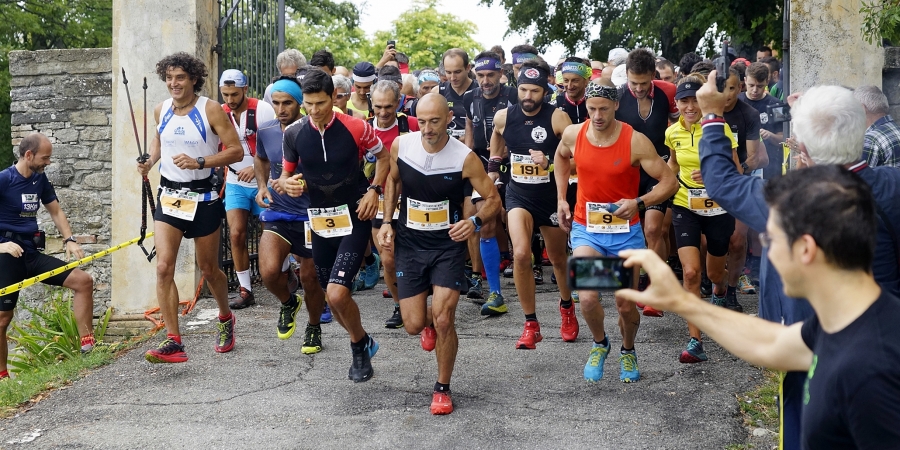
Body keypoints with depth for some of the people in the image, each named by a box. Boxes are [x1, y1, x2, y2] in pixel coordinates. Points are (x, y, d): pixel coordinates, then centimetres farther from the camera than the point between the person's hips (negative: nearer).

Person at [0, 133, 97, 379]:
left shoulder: (40, 178, 9)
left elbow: (55, 211, 18)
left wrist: (69, 239, 3)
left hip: (32, 253, 6)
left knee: (83, 280, -7)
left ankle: (88, 344, -7)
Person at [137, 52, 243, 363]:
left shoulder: (210, 110, -10)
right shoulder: (161, 110, 4)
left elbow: (236, 151, -13)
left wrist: (199, 162, -24)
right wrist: (150, 161, 5)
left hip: (203, 197, -3)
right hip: (168, 195, 3)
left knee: (208, 268, 10)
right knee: (164, 267, -13)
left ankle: (225, 318, 39)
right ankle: (173, 342, -11)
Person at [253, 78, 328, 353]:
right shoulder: (266, 132, -1)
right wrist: (262, 186, 6)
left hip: (310, 215, -2)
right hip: (277, 213, 3)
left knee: (310, 278, 9)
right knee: (269, 271, -18)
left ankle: (314, 328, 36)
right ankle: (289, 302, 17)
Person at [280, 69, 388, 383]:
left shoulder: (356, 128, -11)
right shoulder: (294, 134, -3)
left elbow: (383, 156, 5)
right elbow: (286, 173, 10)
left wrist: (374, 190, -8)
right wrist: (287, 184, -13)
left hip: (354, 219, -4)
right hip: (320, 223, 4)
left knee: (337, 293, -17)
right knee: (332, 298, 11)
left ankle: (359, 345, 11)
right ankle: (364, 344, 38)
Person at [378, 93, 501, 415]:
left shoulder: (464, 158, -17)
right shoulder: (401, 145, -9)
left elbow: (493, 199, -7)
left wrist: (475, 221, -27)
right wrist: (387, 221, 4)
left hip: (448, 245, -2)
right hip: (409, 243, 3)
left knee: (443, 321, -12)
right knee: (414, 325, 1)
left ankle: (443, 389, 10)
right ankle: (429, 319, 41)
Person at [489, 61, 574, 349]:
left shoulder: (557, 117, -15)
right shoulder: (503, 117, -5)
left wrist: (550, 163, -29)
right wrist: (494, 165, 18)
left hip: (551, 197, -1)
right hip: (518, 195, 1)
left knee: (558, 258, 16)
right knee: (521, 254, -21)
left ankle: (567, 307, 47)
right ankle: (531, 325, -8)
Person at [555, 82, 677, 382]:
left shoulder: (636, 141, -16)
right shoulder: (573, 135, -7)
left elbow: (670, 182, -14)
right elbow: (561, 158, 18)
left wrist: (639, 203, -29)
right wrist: (561, 198, 11)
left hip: (625, 231, -1)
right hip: (586, 228, 1)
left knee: (626, 306, 6)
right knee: (588, 297, -19)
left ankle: (628, 351, 39)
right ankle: (599, 344, 13)